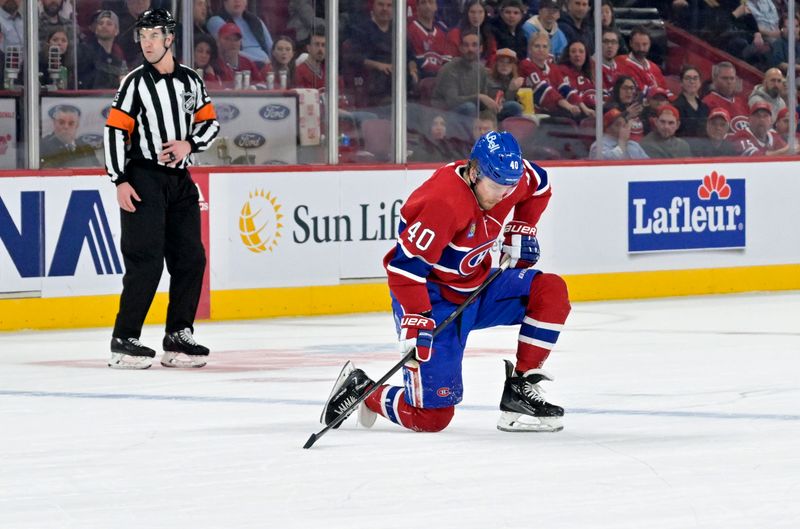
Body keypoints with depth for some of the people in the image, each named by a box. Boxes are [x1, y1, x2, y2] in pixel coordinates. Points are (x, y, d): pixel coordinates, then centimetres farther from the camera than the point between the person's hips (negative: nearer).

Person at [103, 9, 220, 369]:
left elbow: (209, 122, 14)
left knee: (190, 259, 3)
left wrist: (189, 144, -7)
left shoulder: (190, 80, 9)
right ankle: (124, 340, -9)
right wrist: (120, 181, -14)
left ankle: (178, 337, 12)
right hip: (143, 180, -6)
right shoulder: (136, 83, -5)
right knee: (146, 261, -13)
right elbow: (114, 131, -8)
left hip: (180, 179, 6)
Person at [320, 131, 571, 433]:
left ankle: (520, 393, -3)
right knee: (432, 416, -13)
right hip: (435, 300, -8)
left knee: (551, 292, -12)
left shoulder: (509, 177, -7)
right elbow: (405, 265, -32)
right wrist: (415, 322, -37)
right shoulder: (444, 202, -31)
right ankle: (360, 390, 14)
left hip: (476, 287, 8)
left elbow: (538, 186, 19)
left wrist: (521, 229, 8)